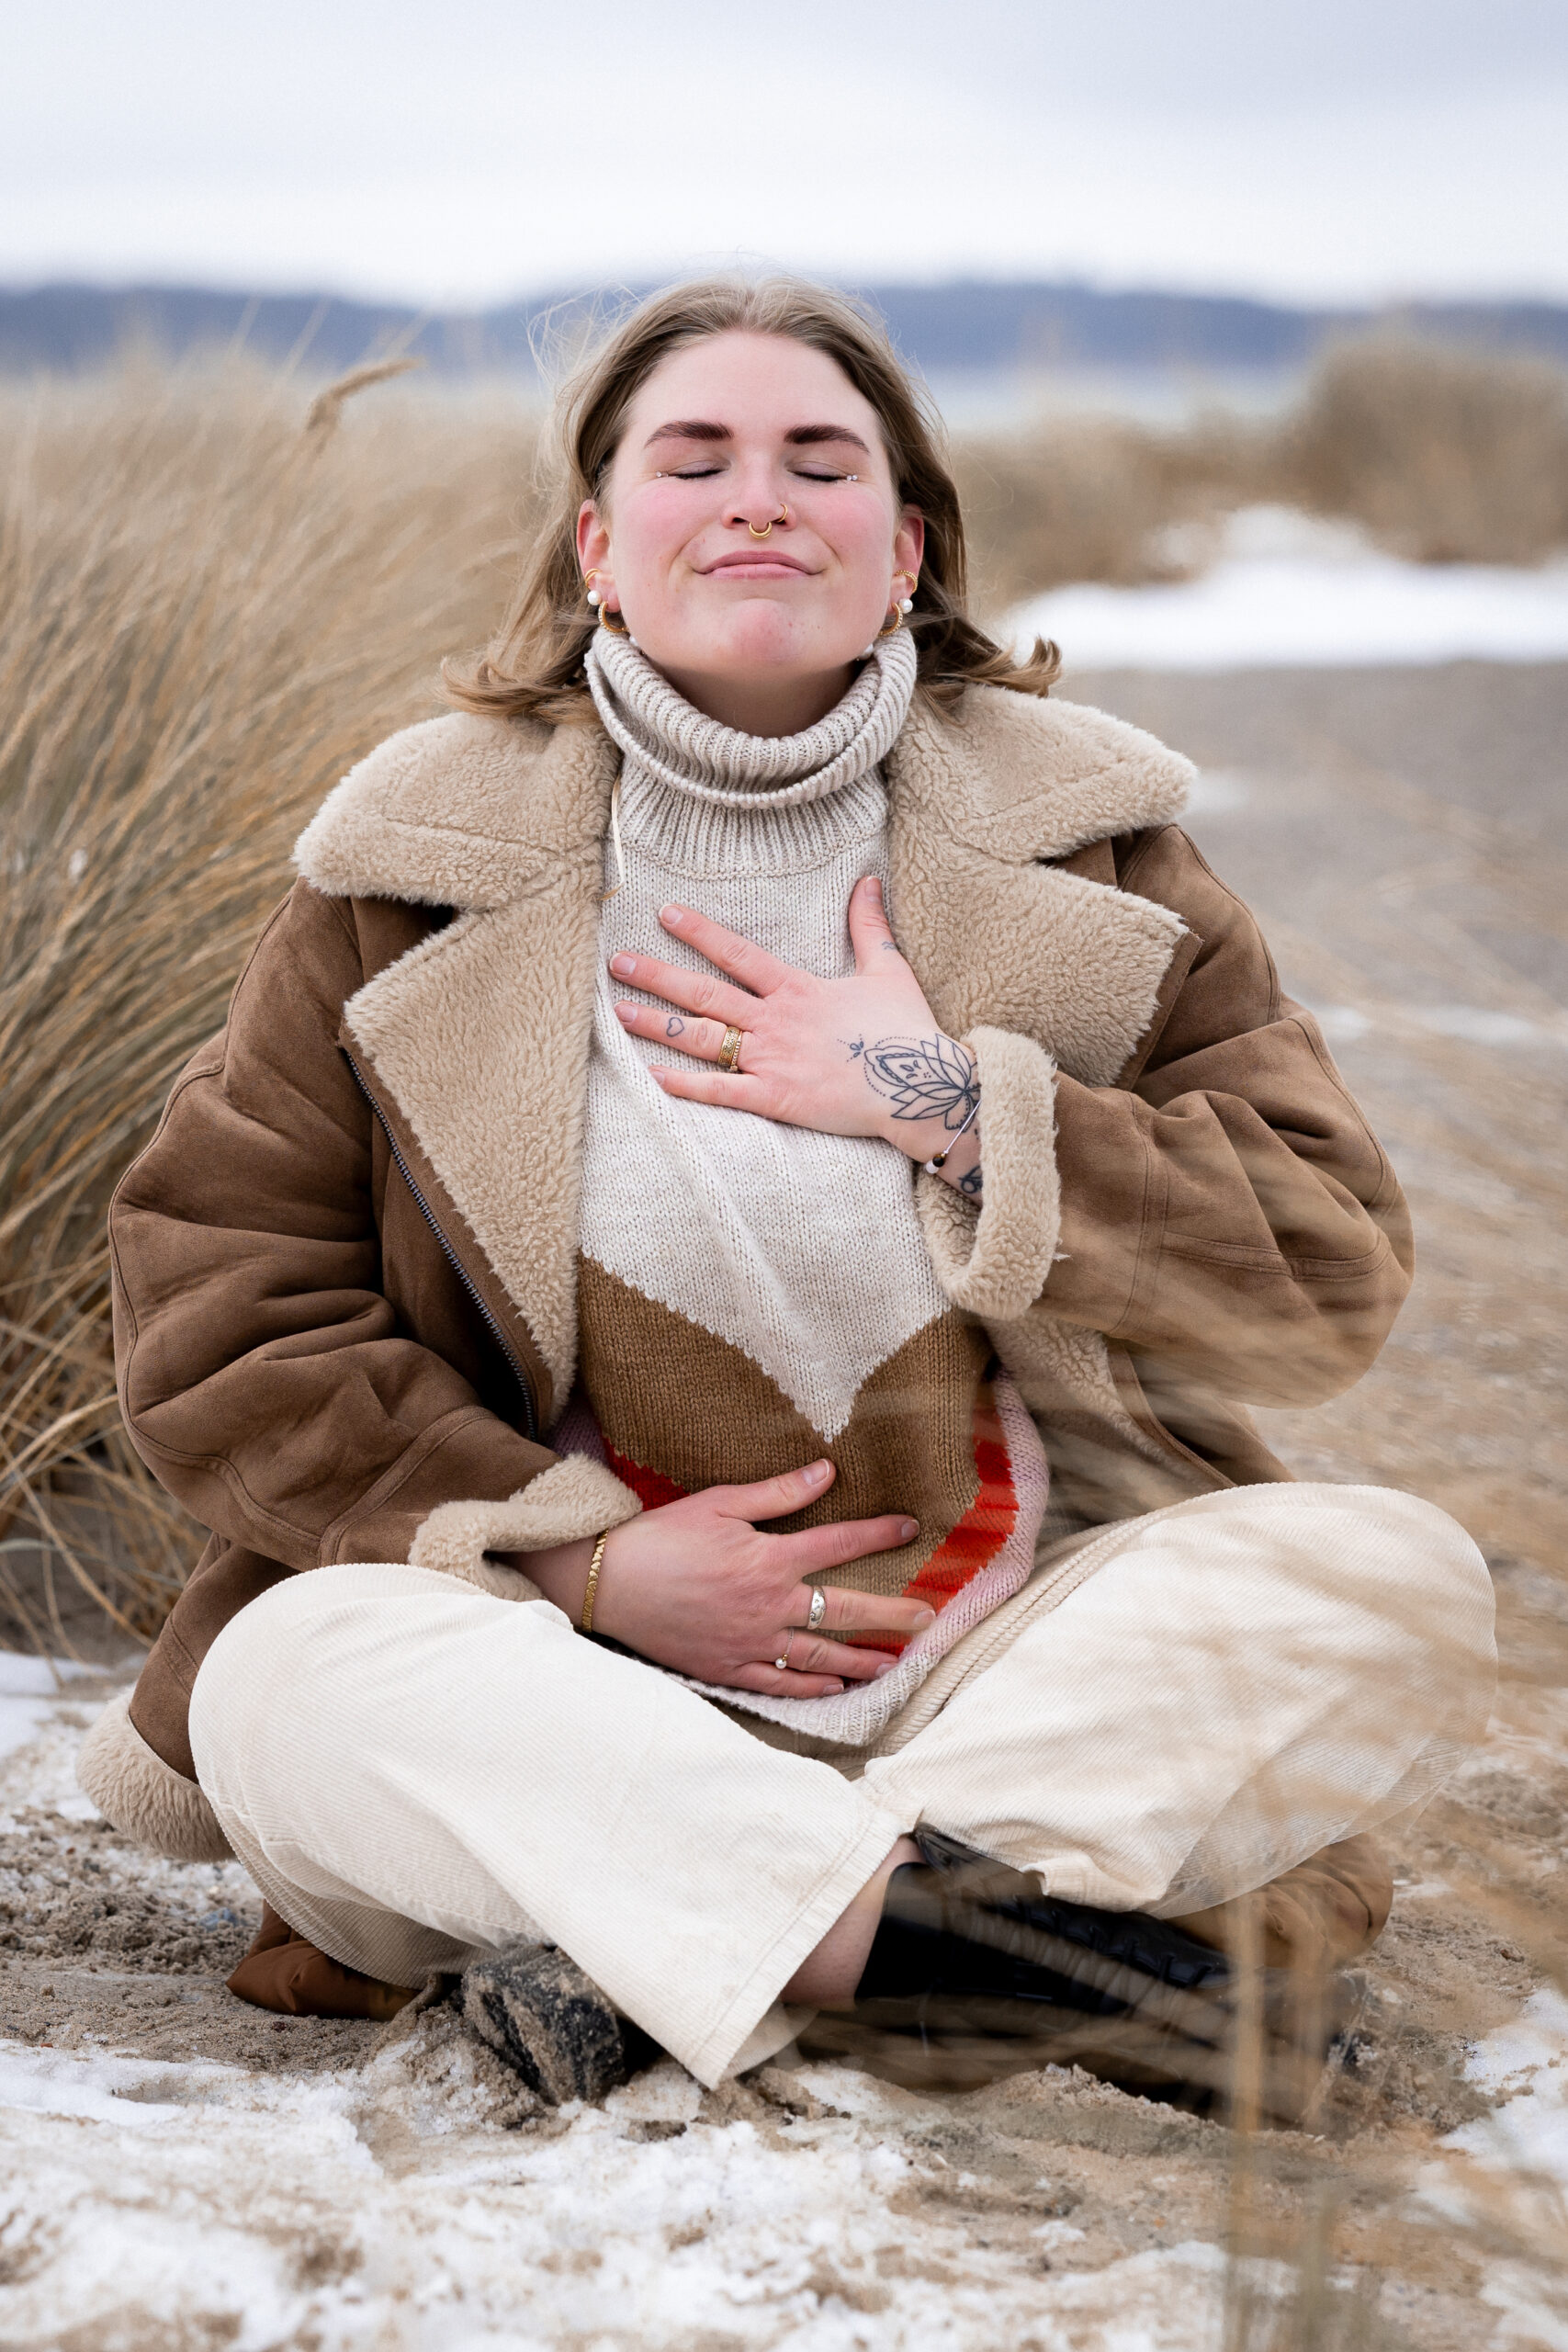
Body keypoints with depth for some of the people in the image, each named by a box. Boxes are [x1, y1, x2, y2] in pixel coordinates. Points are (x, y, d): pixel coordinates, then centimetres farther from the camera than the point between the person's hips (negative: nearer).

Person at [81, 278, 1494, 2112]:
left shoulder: (1081, 862, 6)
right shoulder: (421, 877, 3)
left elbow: (1337, 1271, 0)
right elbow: (210, 1304, -1)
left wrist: (951, 1107, -12)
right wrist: (584, 1559, -11)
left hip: (1019, 1652, 2)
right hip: (586, 1672, -1)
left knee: (1404, 1584, -25)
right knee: (289, 1675, -31)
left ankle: (639, 1927, -32)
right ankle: (981, 1936, -39)